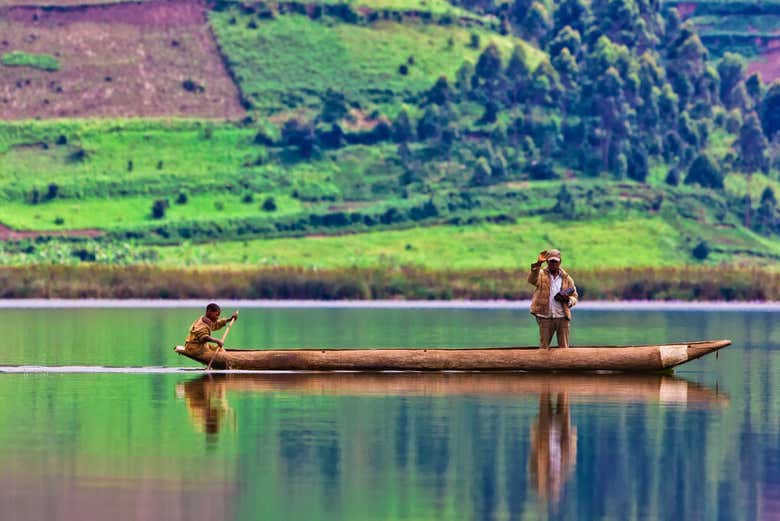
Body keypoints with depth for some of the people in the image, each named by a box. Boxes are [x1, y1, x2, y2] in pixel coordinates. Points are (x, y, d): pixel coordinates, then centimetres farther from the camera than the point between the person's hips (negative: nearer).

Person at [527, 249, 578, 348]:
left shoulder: (566, 278, 11)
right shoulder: (542, 275, 5)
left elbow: (574, 297, 13)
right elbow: (532, 279, -18)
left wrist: (568, 299, -11)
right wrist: (538, 264, -32)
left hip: (562, 317, 2)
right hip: (545, 317, -2)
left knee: (564, 347, 3)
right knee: (544, 347, 1)